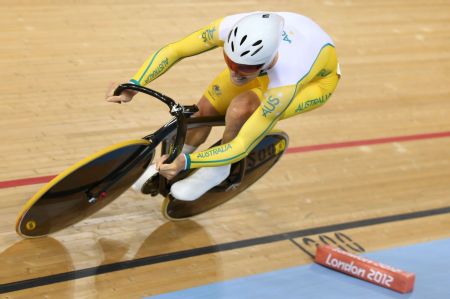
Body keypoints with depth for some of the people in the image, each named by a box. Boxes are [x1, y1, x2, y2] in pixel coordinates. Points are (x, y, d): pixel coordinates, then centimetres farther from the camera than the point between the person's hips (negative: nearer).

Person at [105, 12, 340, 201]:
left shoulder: (285, 87, -44)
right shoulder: (231, 28, -36)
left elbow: (241, 146, -38)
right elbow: (174, 50, -24)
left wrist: (186, 161, -49)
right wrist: (133, 85, -35)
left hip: (319, 78, -5)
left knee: (239, 109, -30)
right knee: (206, 109, -7)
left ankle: (218, 169, 0)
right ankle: (166, 167, 22)